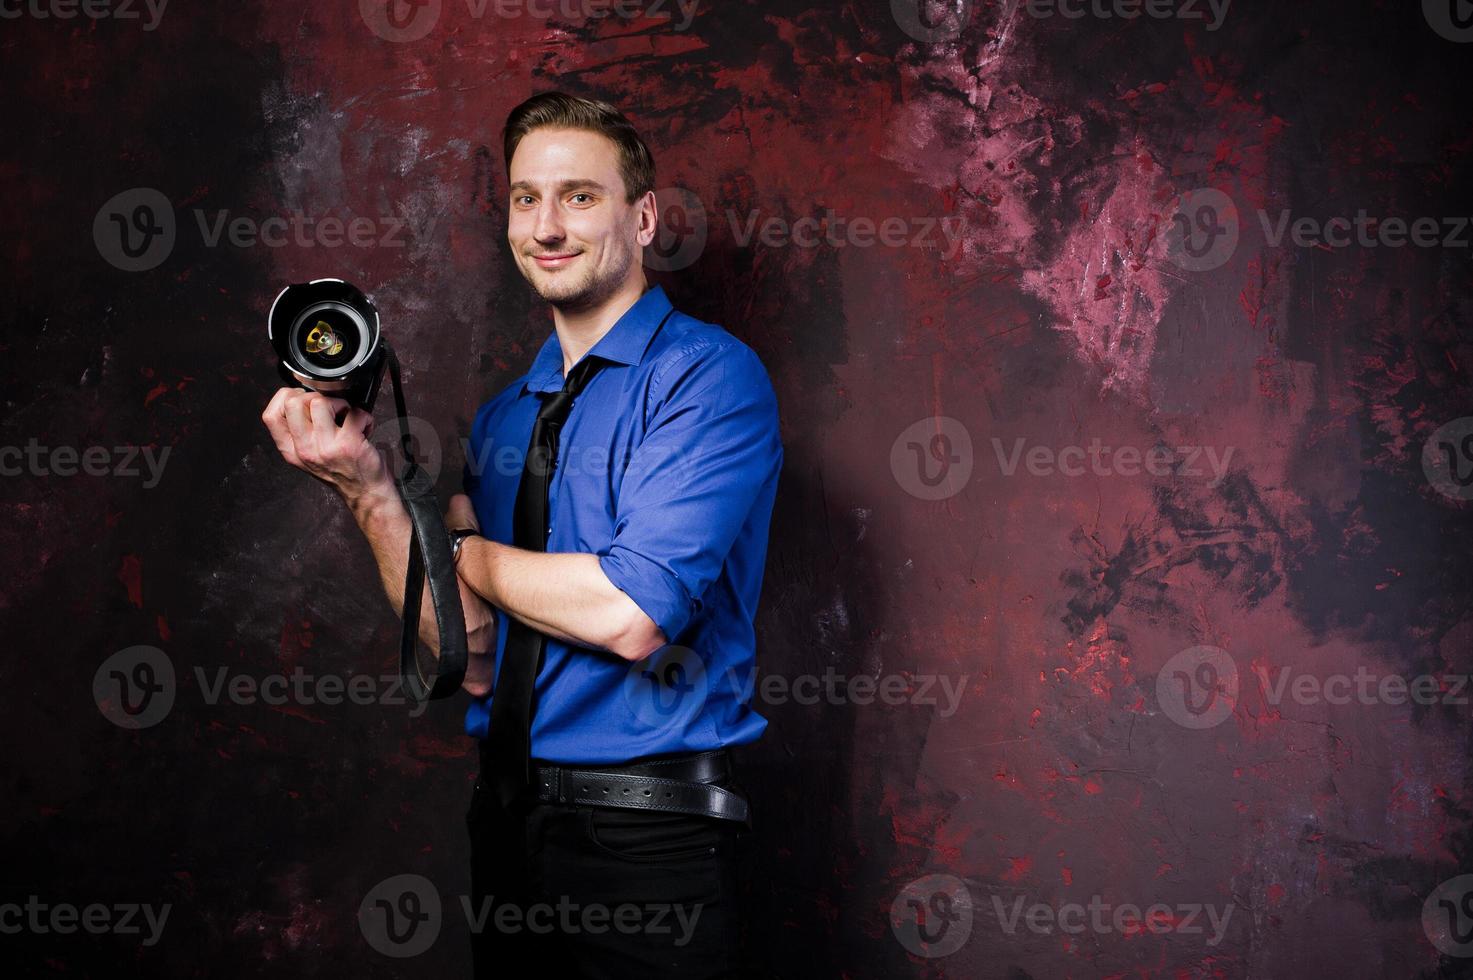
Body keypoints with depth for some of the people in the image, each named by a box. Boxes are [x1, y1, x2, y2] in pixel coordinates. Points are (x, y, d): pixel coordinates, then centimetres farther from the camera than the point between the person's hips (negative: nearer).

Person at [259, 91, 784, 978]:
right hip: (507, 816, 6)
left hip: (647, 836, -6)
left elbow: (630, 618, -22)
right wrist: (369, 489, -11)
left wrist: (462, 549, -6)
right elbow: (470, 657, 2)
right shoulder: (503, 418, 10)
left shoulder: (709, 374, -11)